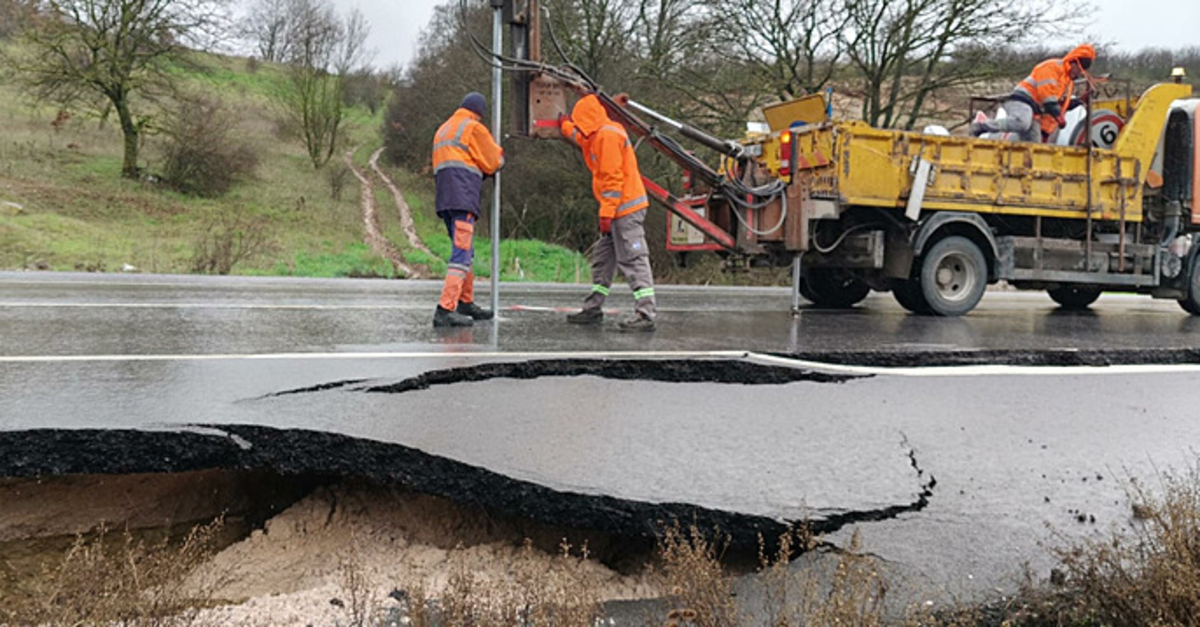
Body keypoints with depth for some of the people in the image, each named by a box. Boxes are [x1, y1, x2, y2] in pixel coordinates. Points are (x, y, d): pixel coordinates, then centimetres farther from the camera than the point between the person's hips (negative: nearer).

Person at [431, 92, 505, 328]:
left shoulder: (443, 129, 25)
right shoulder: (474, 127, 0)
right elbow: (492, 164, 2)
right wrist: (499, 152, 22)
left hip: (445, 199, 8)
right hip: (463, 197, -8)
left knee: (465, 251, 18)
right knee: (462, 252, -13)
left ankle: (466, 303, 26)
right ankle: (445, 310, -22)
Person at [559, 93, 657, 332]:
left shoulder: (608, 135, -12)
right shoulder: (600, 135, 19)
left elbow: (612, 178, -19)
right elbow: (583, 138, 46)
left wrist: (606, 214, -19)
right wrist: (565, 126, 60)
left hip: (625, 208, -10)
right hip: (620, 210, 10)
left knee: (633, 260, -13)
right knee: (602, 258, 15)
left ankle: (646, 314, -15)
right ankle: (593, 309, 23)